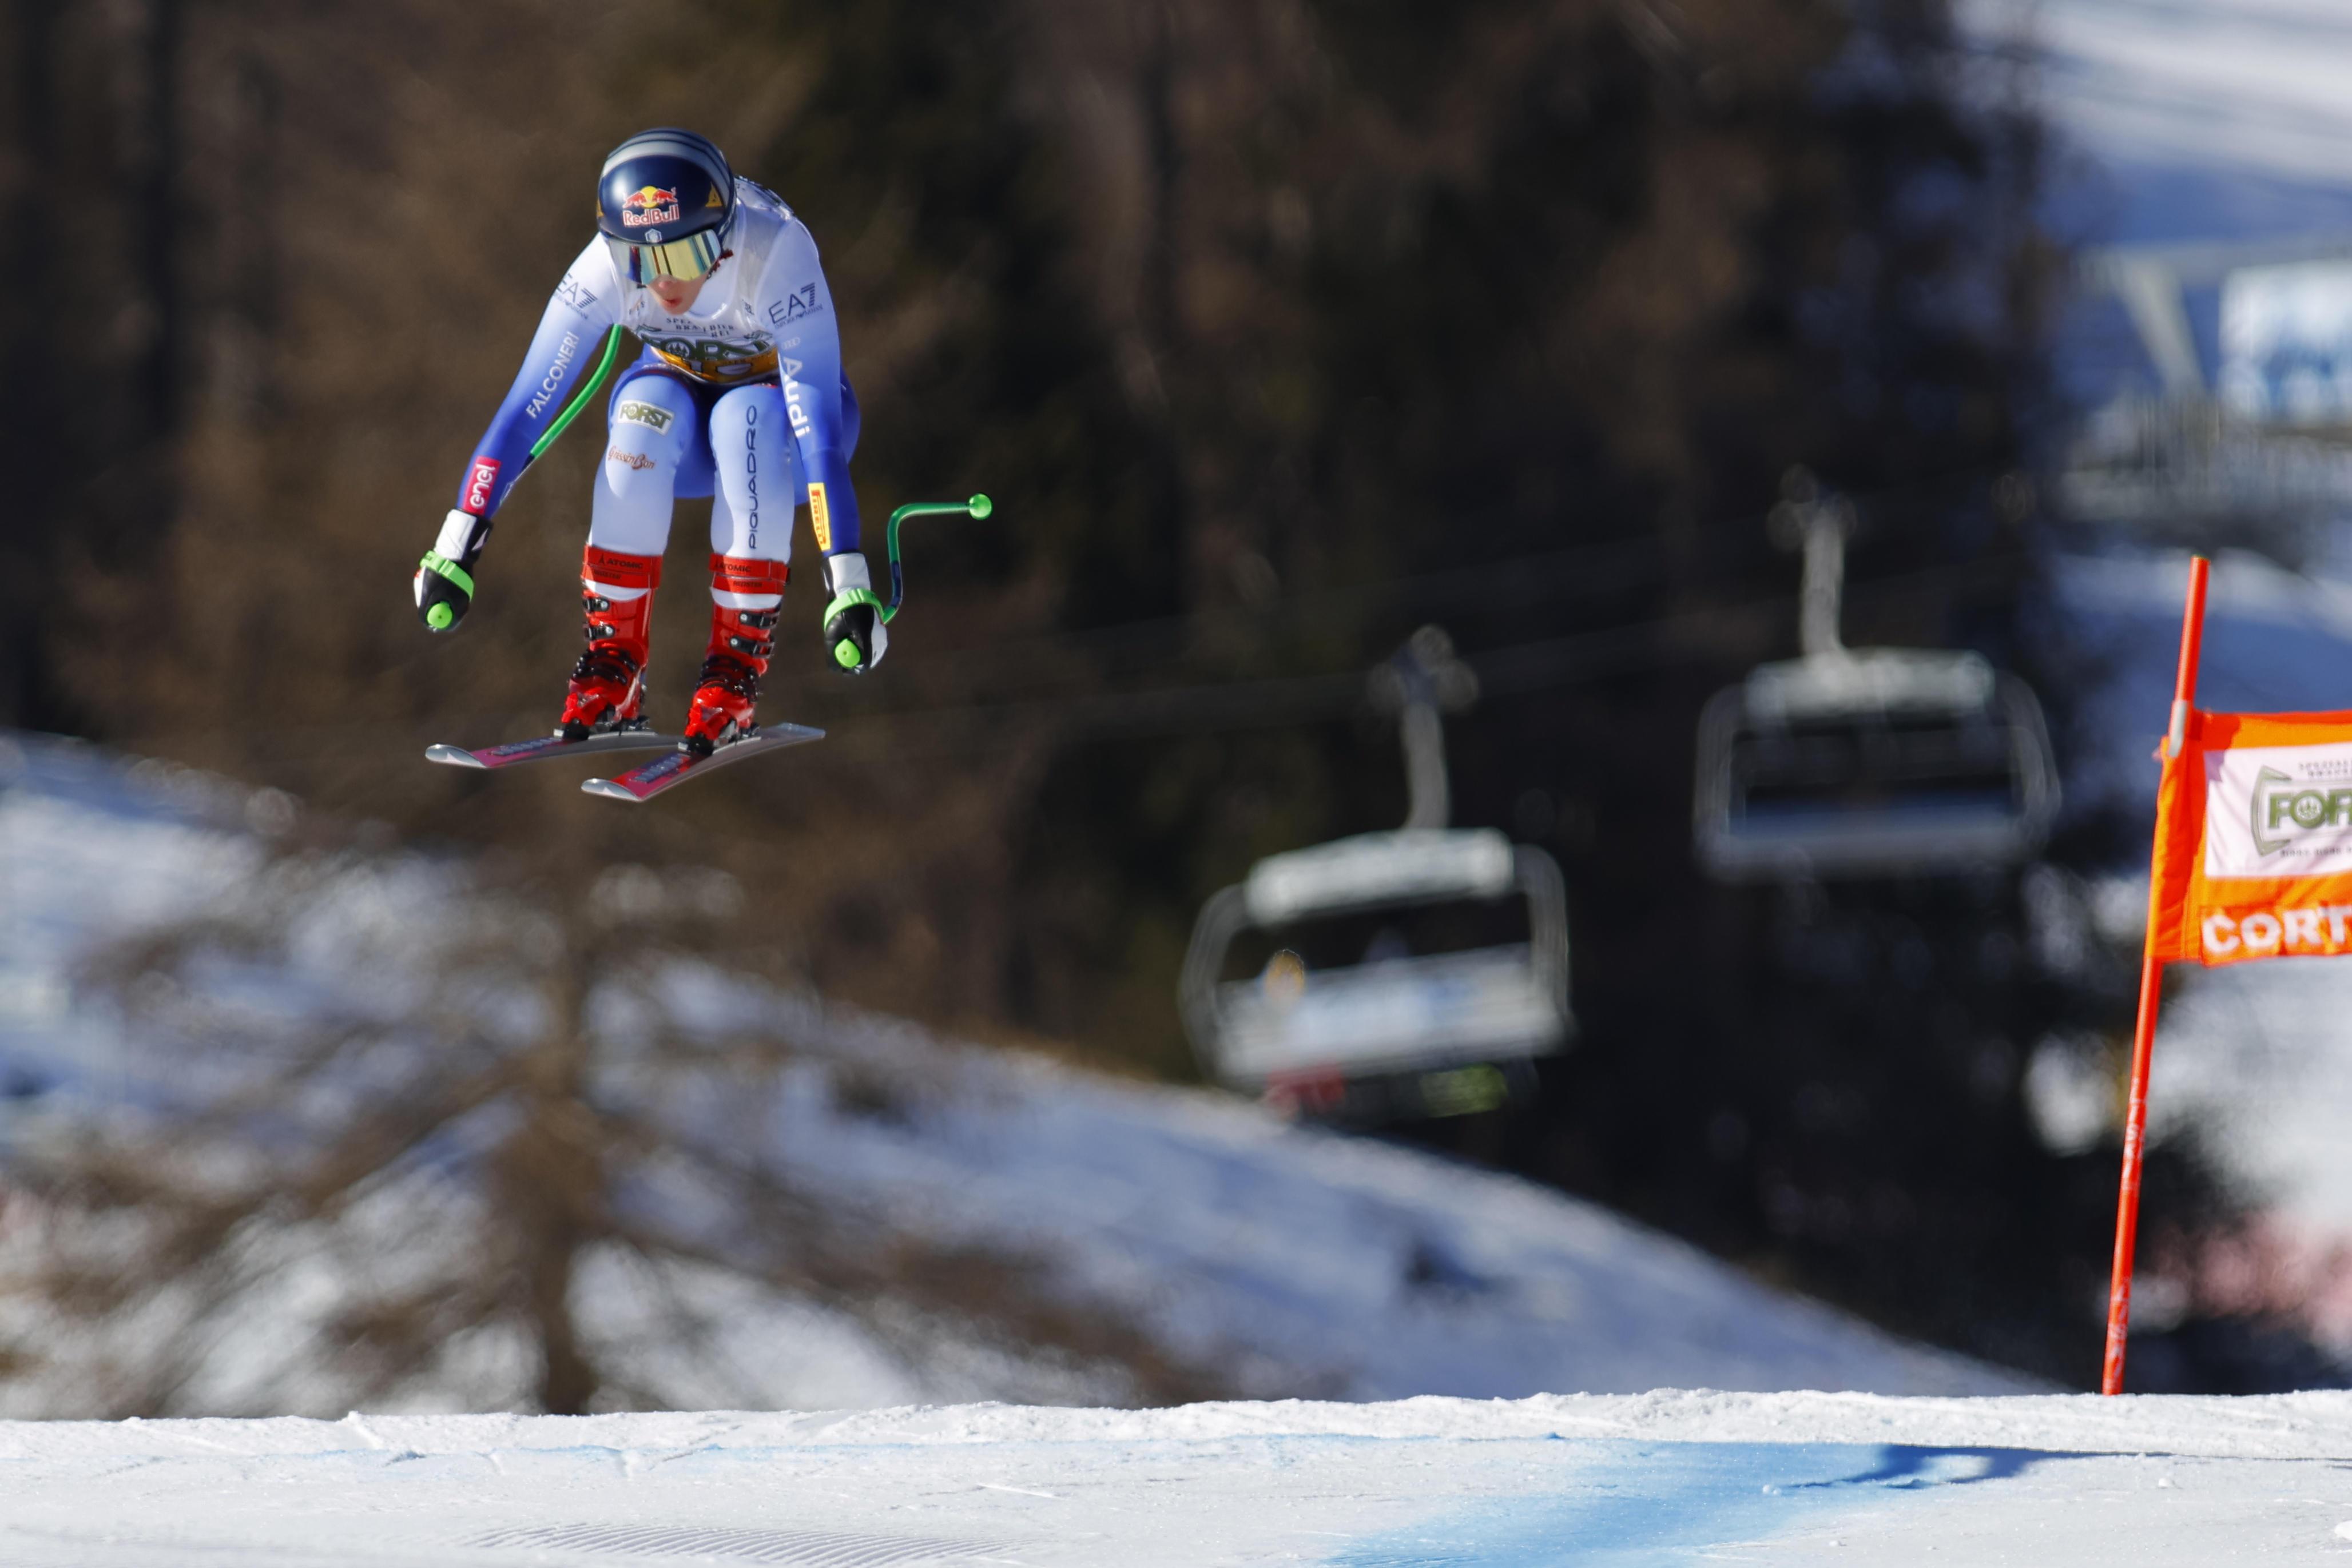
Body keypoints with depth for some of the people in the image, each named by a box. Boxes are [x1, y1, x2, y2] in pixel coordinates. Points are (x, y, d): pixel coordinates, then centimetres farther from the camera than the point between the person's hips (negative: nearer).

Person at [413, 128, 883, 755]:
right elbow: (525, 408, -27)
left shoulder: (776, 256, -34)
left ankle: (737, 671, -26)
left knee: (747, 420, -37)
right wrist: (454, 552, -33)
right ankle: (613, 668, -25)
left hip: (778, 404, -2)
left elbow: (819, 423, -39)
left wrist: (849, 585, -45)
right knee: (646, 413, -34)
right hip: (682, 391, 2)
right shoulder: (605, 270, -27)